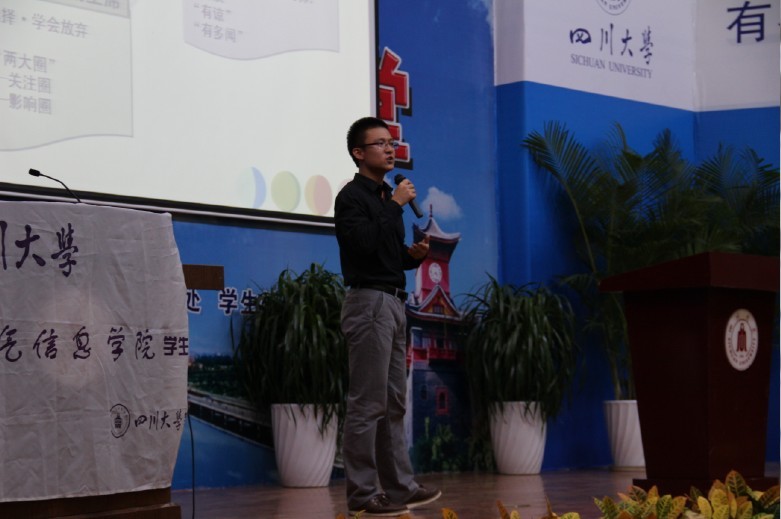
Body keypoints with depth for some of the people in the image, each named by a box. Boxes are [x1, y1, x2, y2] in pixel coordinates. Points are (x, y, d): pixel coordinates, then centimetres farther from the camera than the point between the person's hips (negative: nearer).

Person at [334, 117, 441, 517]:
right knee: (368, 404, -9)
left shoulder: (384, 198, 20)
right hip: (369, 302, -9)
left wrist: (413, 254, 5)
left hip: (393, 303, 9)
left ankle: (399, 486, 14)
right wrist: (395, 205, -15)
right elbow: (363, 243, -22)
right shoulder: (352, 196, -6)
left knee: (393, 403, 10)